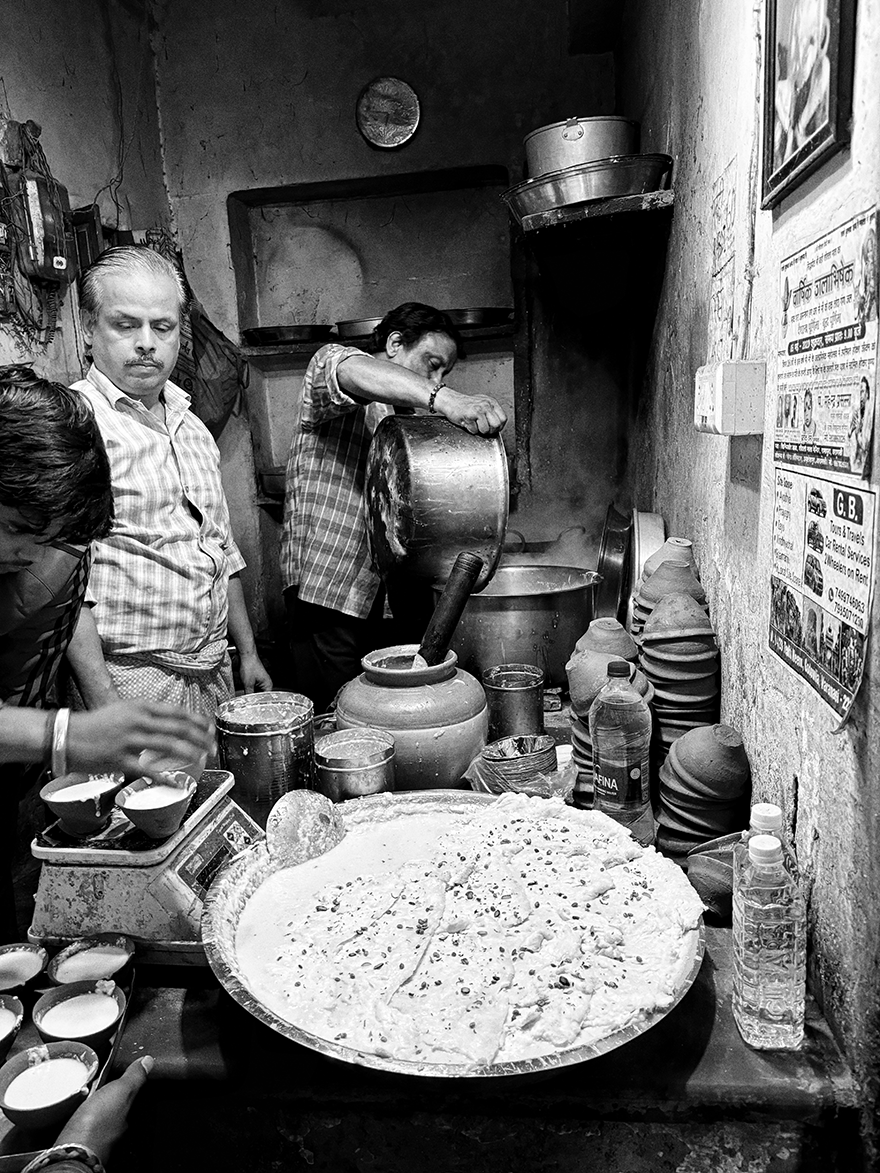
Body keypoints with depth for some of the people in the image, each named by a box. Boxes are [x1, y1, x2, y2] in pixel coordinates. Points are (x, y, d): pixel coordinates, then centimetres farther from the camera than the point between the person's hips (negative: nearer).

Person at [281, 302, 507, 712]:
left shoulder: (411, 420, 22)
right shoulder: (329, 361, -1)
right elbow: (349, 370, -28)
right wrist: (442, 399, -42)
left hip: (379, 597, 8)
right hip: (326, 589, -7)